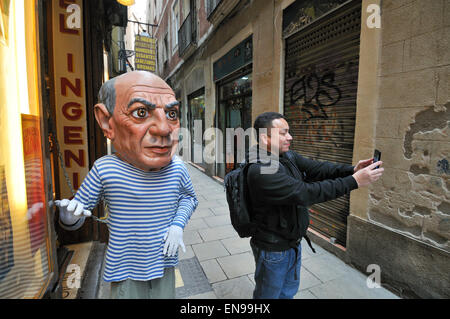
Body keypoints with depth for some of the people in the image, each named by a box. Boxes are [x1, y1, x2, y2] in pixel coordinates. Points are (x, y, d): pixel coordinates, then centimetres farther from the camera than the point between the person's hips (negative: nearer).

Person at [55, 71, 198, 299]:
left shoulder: (177, 168, -14)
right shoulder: (106, 169, -19)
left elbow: (189, 197, 4)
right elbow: (80, 206, -6)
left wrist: (178, 224, -12)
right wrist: (69, 216, -28)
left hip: (163, 265, 2)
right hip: (126, 271, -2)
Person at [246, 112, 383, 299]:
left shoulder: (288, 156, -2)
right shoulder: (260, 171, -31)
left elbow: (316, 168, -7)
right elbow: (305, 193, -35)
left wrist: (352, 170, -23)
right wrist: (354, 181, -31)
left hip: (293, 242, 8)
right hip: (273, 250, -8)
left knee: (289, 291, 29)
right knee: (269, 294, 18)